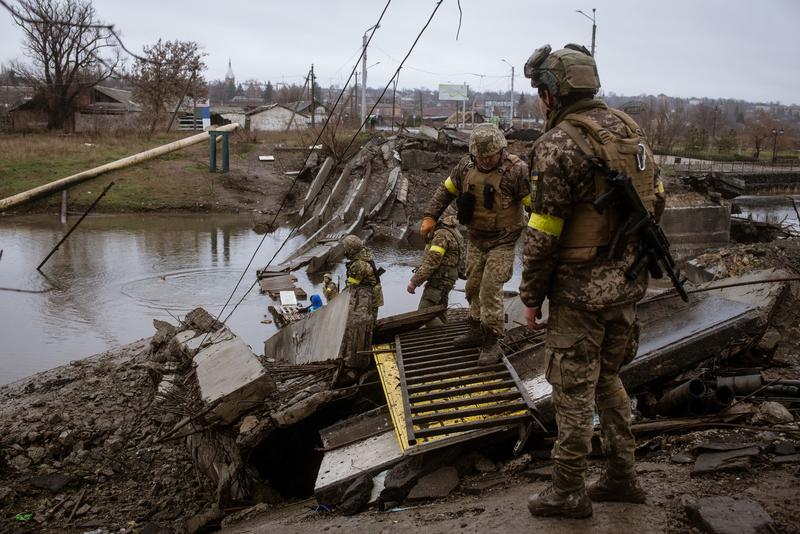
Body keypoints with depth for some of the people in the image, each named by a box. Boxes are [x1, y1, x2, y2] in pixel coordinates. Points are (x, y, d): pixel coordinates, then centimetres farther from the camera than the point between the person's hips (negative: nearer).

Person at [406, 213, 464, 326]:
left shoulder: (442, 234, -18)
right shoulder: (455, 233, 14)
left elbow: (431, 262, -21)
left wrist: (414, 281, -17)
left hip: (438, 280, -10)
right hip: (446, 279, 10)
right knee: (440, 315, 14)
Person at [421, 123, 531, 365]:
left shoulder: (516, 169, -18)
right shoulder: (466, 166, -2)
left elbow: (534, 202, -16)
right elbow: (445, 190, 11)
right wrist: (430, 216, 4)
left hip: (502, 242, -6)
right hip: (475, 239, 6)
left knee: (490, 289, -13)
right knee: (473, 287, 13)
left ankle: (491, 343, -4)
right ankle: (477, 331, 30)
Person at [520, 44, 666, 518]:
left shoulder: (560, 143, -18)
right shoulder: (629, 129, 7)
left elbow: (543, 231, -17)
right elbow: (656, 200, 12)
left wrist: (531, 296, -8)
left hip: (581, 288, -8)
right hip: (628, 283, 8)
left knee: (574, 390, 5)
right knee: (608, 377, 21)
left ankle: (570, 492, 16)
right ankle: (622, 478, 28)